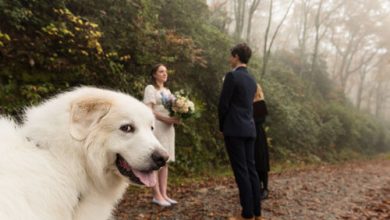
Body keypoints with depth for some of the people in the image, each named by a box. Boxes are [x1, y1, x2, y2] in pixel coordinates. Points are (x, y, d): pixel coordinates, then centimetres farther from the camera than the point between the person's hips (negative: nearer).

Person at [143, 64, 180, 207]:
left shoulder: (167, 91, 21)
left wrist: (176, 118, -1)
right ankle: (157, 195, -4)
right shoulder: (150, 88, 0)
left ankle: (164, 194, 7)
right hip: (156, 127, -7)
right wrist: (165, 119, -18)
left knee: (165, 161, 4)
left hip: (168, 128, 7)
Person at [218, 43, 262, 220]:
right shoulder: (251, 80, 16)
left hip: (234, 129, -8)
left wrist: (222, 127, 4)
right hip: (249, 129, 8)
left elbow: (223, 105, -11)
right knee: (250, 169, 9)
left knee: (241, 171, -5)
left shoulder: (231, 75, -10)